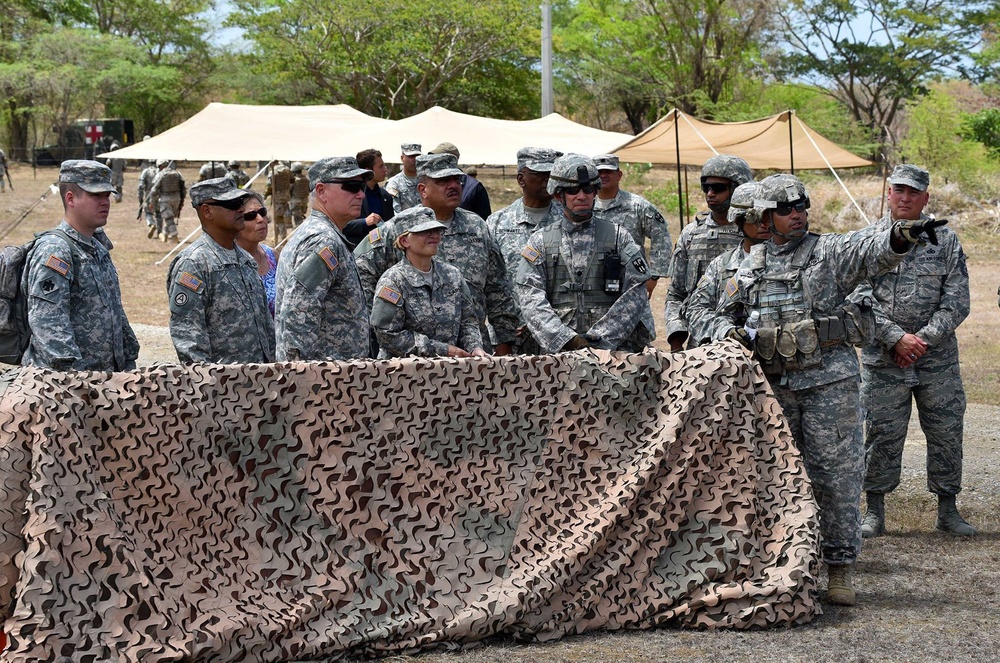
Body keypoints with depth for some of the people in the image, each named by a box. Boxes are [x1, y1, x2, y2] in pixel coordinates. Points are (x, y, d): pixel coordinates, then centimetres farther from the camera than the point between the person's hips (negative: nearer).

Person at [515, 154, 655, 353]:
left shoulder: (619, 238, 13)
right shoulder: (540, 242, 14)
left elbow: (634, 297, 3)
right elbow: (532, 301, 2)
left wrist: (598, 340, -8)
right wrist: (567, 339, -12)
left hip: (613, 349, 0)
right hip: (558, 352, 0)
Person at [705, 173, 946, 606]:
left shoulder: (830, 253, 0)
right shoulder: (750, 268, 12)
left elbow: (872, 249, -19)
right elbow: (722, 316, 22)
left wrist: (903, 235, -40)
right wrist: (730, 333, -2)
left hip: (830, 380, -3)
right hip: (774, 387, 4)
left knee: (838, 476, -3)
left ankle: (840, 569, 5)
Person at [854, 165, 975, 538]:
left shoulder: (946, 241, 5)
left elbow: (957, 303, 0)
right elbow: (861, 299, -4)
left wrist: (923, 339, -11)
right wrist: (897, 339, -14)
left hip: (937, 358, 1)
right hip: (883, 359, -1)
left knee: (946, 433, 5)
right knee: (882, 435, 1)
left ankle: (947, 510, 18)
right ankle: (875, 512, 12)